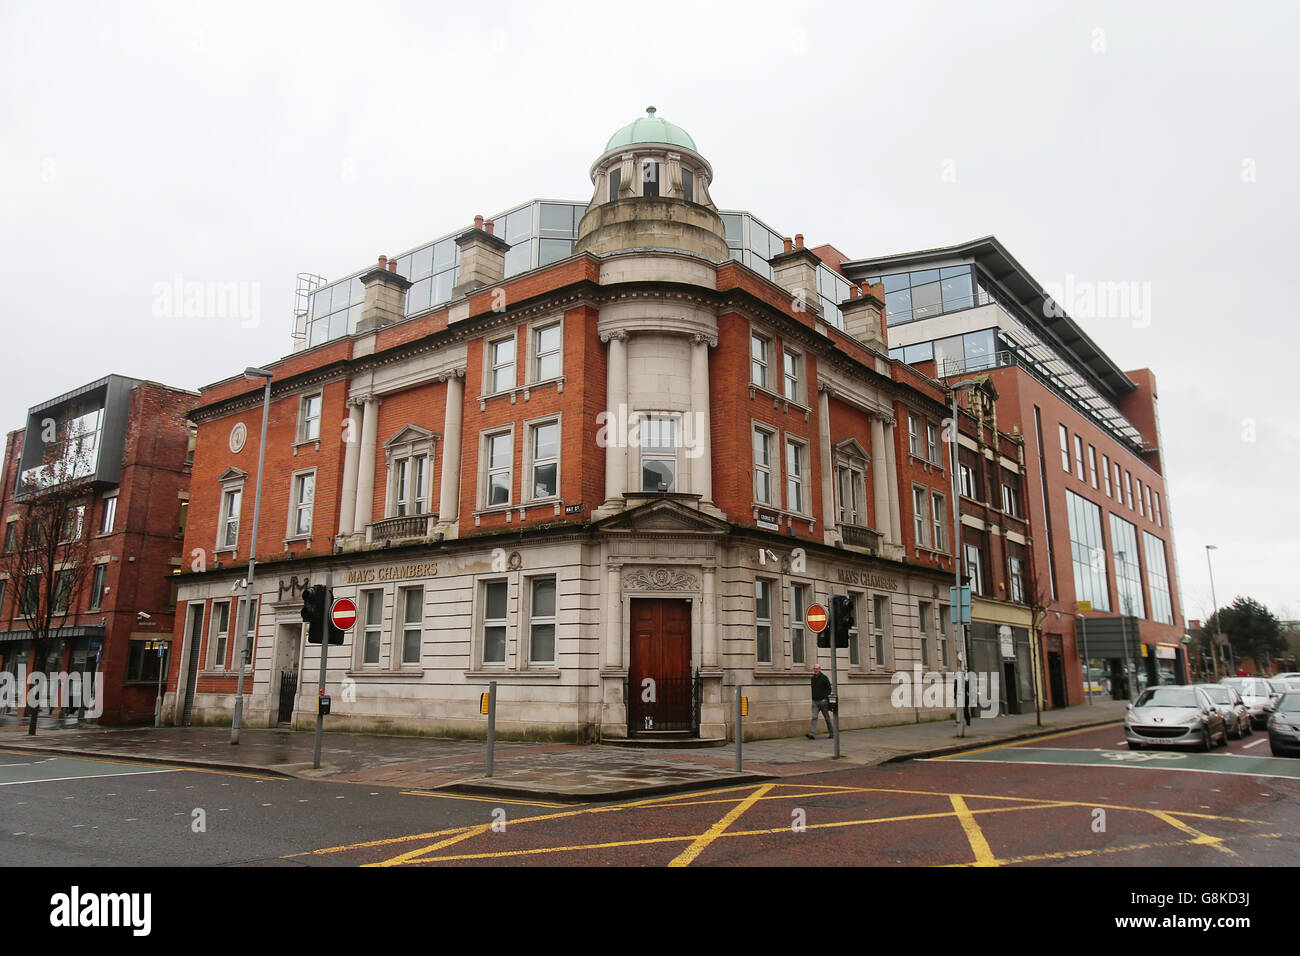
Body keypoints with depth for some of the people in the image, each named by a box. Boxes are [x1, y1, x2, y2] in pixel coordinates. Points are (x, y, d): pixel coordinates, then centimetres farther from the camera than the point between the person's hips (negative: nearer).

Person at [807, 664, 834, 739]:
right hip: (815, 701, 4)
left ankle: (831, 733, 21)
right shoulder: (813, 678, 11)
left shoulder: (824, 678, -5)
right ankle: (812, 734, -18)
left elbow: (829, 689, -6)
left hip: (823, 701, -4)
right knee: (814, 717, -9)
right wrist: (813, 698, 12)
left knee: (827, 718, 7)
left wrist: (825, 698, -14)